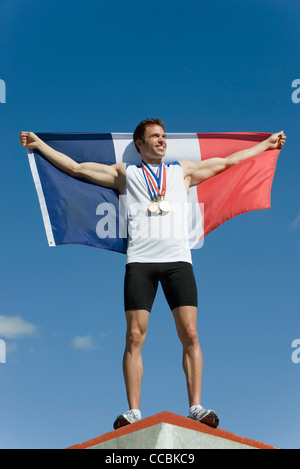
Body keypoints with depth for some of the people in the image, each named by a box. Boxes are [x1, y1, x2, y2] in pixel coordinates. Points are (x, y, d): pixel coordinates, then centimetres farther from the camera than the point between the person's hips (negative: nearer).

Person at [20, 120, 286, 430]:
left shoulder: (183, 170, 22)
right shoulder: (125, 173, 19)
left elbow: (229, 161, 28)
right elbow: (76, 169, 19)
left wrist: (267, 143, 32)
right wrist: (39, 144, 18)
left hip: (178, 259, 1)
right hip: (140, 261, -1)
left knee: (190, 334, -7)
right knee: (134, 337, -6)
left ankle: (196, 407, -2)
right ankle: (133, 412, -2)